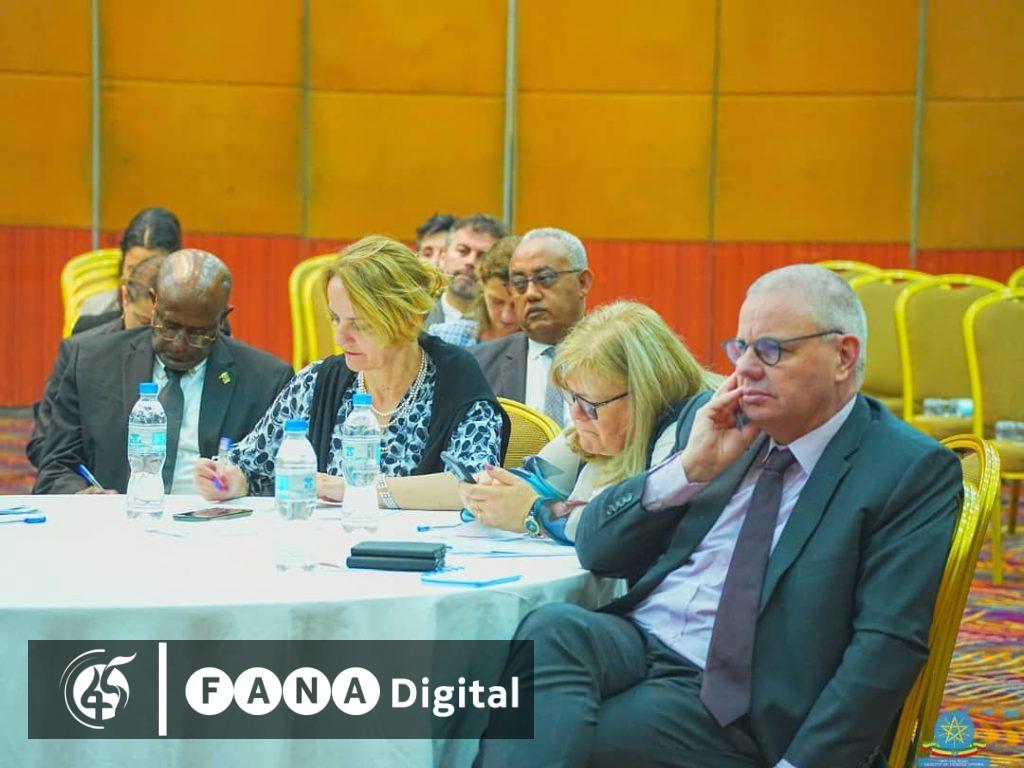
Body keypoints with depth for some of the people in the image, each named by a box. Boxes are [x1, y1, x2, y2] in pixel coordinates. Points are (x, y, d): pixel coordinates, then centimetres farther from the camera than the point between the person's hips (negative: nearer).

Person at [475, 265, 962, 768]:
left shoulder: (913, 472, -2)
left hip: (734, 705, -5)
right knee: (553, 628, -30)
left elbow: (886, 645, -10)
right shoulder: (711, 420, 15)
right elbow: (594, 549, 13)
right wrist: (690, 468, -2)